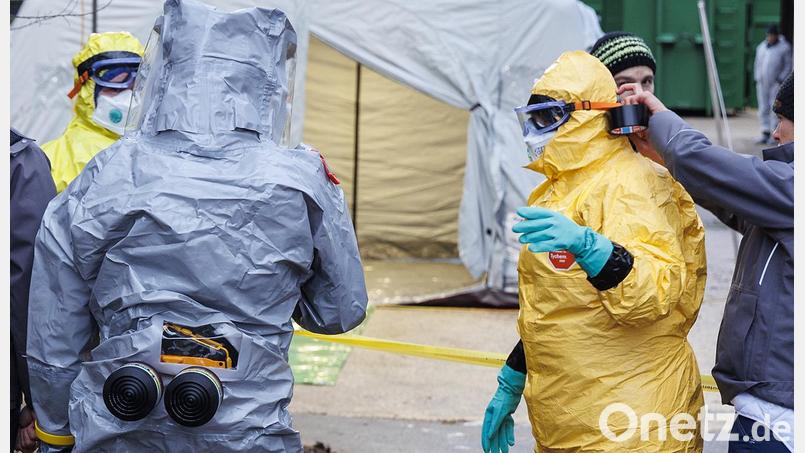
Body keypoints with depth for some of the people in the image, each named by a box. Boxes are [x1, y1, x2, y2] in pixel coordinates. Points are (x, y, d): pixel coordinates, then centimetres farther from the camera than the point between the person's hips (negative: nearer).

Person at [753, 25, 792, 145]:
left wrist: (781, 80, -11)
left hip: (777, 84, -5)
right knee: (763, 109, 2)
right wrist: (757, 79, 10)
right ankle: (765, 134, 7)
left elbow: (789, 65, -1)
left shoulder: (784, 48, -2)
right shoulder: (761, 47, 13)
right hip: (762, 84, 5)